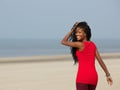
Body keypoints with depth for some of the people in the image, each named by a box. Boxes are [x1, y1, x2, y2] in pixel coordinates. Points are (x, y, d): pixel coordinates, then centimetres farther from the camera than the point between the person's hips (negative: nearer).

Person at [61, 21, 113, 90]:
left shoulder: (80, 45, -10)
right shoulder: (92, 45, 10)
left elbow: (63, 42, -2)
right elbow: (100, 61, 10)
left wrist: (72, 30, 1)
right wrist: (108, 75, 15)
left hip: (83, 76, -7)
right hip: (94, 76, 7)